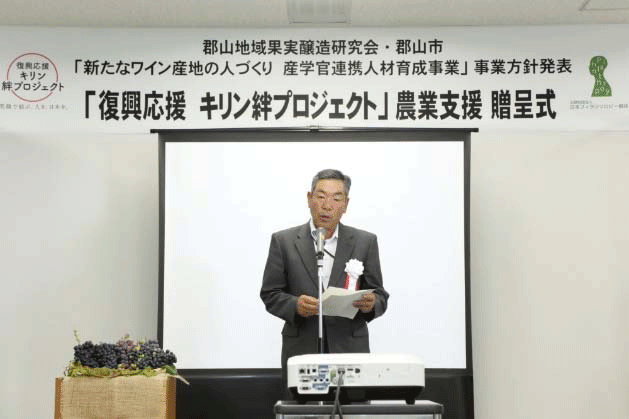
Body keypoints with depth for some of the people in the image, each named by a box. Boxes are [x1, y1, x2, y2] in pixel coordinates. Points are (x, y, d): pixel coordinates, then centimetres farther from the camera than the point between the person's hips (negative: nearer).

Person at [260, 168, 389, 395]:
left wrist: (371, 303, -14)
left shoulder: (365, 242, 7)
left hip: (349, 350, 1)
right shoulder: (284, 241, 5)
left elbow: (380, 295, 9)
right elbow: (270, 294, 5)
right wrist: (295, 305, -15)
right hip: (301, 351, 0)